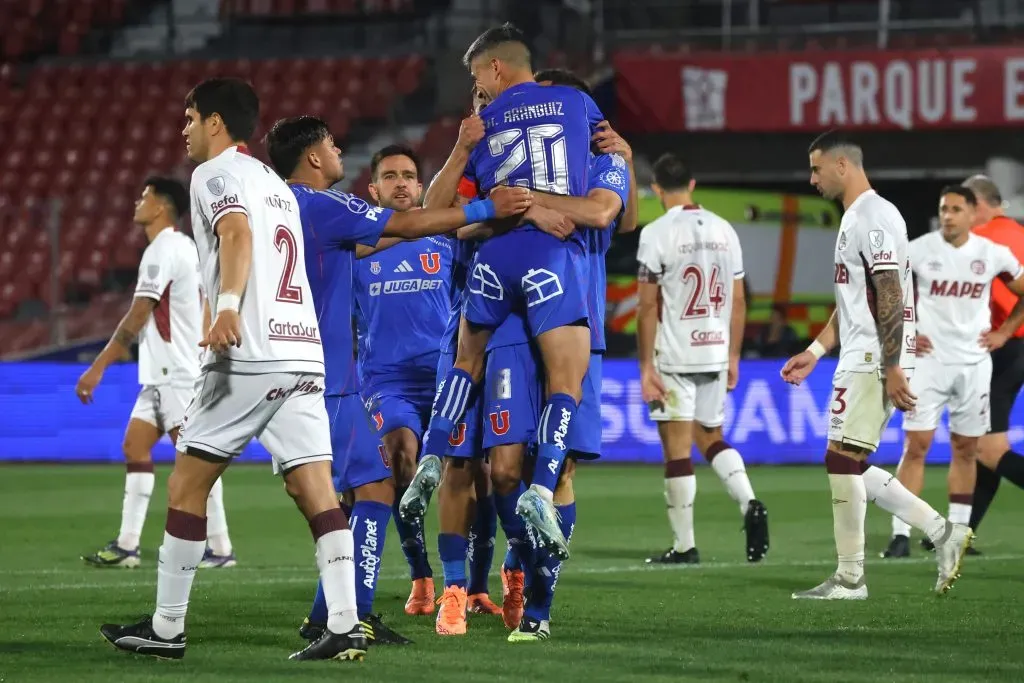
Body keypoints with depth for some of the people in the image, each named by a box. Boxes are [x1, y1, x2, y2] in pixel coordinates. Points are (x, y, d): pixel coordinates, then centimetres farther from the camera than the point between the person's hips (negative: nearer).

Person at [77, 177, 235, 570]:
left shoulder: (163, 250, -13)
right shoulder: (186, 248, 16)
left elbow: (137, 316, -18)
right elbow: (207, 313, 19)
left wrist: (99, 367, -17)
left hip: (176, 373, -10)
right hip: (162, 374, 10)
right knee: (135, 447, 8)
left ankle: (220, 548, -9)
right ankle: (127, 546, 6)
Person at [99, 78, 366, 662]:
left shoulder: (216, 173, 0)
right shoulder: (276, 184, 25)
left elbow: (237, 232, -19)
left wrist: (228, 307, -33)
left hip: (248, 355, -7)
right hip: (305, 352, 7)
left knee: (188, 483, 3)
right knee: (315, 488, -1)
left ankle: (167, 628, 6)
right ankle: (346, 625, -13)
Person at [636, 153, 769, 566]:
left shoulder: (657, 234, -9)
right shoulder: (724, 230, 7)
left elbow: (649, 306, -11)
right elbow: (738, 301, 9)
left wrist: (646, 368, -8)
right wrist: (732, 357, 18)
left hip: (674, 357, -5)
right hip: (715, 354, 5)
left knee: (677, 447, 0)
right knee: (711, 438, 19)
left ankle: (684, 546, 2)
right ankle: (749, 504, -4)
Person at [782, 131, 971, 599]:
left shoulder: (873, 217, -14)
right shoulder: (856, 218, 19)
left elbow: (890, 297, -20)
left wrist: (892, 369, -24)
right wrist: (814, 352, 22)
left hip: (873, 362, -10)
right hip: (860, 362, 10)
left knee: (842, 459, -8)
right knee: (850, 468, 10)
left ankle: (849, 579, -3)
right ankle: (941, 533, 12)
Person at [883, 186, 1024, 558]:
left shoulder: (993, 254, 0)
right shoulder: (918, 251, -6)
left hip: (974, 363, 2)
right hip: (929, 360, -2)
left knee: (966, 450, 6)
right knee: (915, 446, -8)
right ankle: (900, 535, -8)